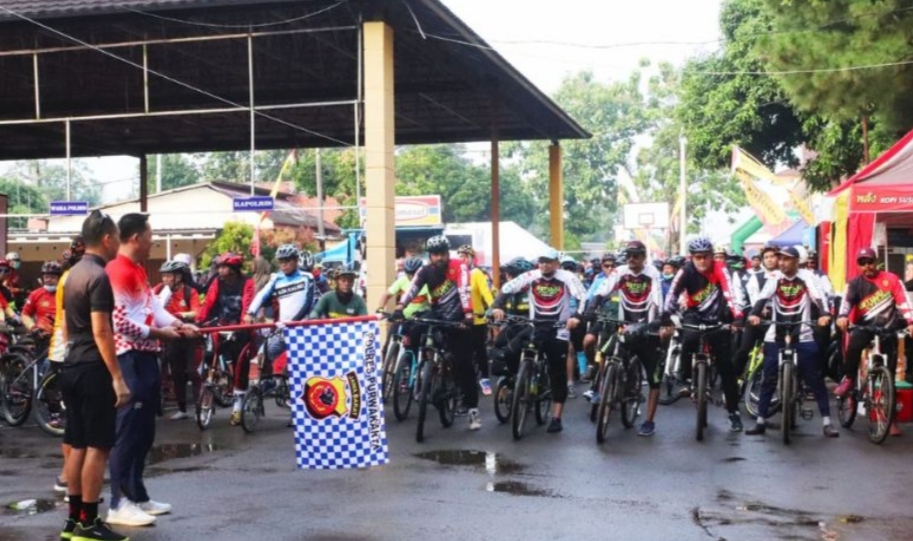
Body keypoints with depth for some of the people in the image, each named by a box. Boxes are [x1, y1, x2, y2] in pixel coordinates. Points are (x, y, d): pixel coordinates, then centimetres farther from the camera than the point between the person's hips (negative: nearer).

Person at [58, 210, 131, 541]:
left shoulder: (73, 274, 13)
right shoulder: (98, 276, -15)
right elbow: (100, 332, -20)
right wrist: (118, 378, -20)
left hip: (72, 367, 9)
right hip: (93, 370, -9)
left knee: (77, 445, 12)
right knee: (97, 447, -4)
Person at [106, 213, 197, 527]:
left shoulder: (139, 270, 18)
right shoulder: (117, 271, -15)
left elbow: (153, 306, 17)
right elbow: (119, 321, -21)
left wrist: (177, 324, 1)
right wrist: (158, 333, -14)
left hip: (147, 358, 11)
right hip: (129, 359, -11)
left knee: (144, 431, 15)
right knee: (128, 430, -6)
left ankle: (137, 496, 24)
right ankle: (119, 503, -1)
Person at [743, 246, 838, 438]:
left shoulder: (807, 276, 0)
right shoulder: (775, 278, 5)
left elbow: (818, 297, -13)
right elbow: (762, 297, -8)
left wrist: (824, 315, -33)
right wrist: (754, 314, -28)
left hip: (802, 336, -2)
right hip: (776, 336, 2)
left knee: (816, 379, -1)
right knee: (768, 379, 3)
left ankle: (827, 422, 6)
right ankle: (760, 421, 12)